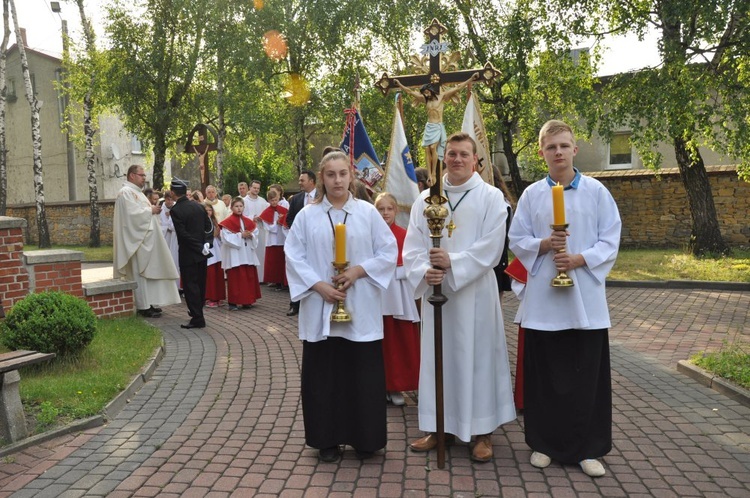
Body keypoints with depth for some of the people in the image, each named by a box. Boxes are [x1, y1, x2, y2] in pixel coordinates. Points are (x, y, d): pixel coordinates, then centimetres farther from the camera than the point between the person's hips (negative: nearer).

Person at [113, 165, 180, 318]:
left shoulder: (137, 192, 19)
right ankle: (143, 306, -1)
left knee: (148, 271, 11)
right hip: (137, 239, -10)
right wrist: (151, 210, -13)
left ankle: (149, 303, 17)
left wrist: (153, 209, 5)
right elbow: (133, 214, -22)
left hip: (146, 238, 10)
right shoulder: (126, 192, -12)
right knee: (140, 272, -6)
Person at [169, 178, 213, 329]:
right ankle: (198, 311, 33)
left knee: (190, 285, -1)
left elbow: (183, 234, -18)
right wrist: (207, 243, -5)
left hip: (188, 253, -6)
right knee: (200, 283, 17)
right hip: (202, 253, 7)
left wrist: (200, 248, -14)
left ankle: (197, 318, -1)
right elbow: (209, 226, 2)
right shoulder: (198, 205, 4)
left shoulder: (175, 210, -15)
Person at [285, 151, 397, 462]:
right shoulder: (307, 216, 4)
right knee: (323, 374, 7)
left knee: (363, 375, 5)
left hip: (360, 310, 0)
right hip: (320, 308, 1)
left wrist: (358, 270, -12)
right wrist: (319, 285, -12)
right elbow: (294, 257, 1)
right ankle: (327, 439, 22)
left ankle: (364, 438, 21)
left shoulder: (368, 212, 3)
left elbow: (388, 253, 2)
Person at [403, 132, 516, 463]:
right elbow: (412, 245, 3)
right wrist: (424, 272, -15)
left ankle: (482, 431, 17)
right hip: (435, 291, 3)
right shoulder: (426, 199, 8)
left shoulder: (491, 197, -1)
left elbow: (491, 247, -11)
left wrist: (452, 263, -20)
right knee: (437, 356, 9)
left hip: (475, 291, -3)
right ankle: (440, 426, 23)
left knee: (477, 356, 4)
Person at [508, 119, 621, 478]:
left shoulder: (596, 191, 2)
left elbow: (610, 241, 0)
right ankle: (543, 443, 24)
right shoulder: (531, 194, 4)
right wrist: (544, 244, -14)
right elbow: (516, 240, 4)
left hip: (585, 297, 0)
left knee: (587, 376, 5)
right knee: (544, 375, 8)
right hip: (542, 297, 1)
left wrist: (579, 259, -15)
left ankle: (588, 448, 21)